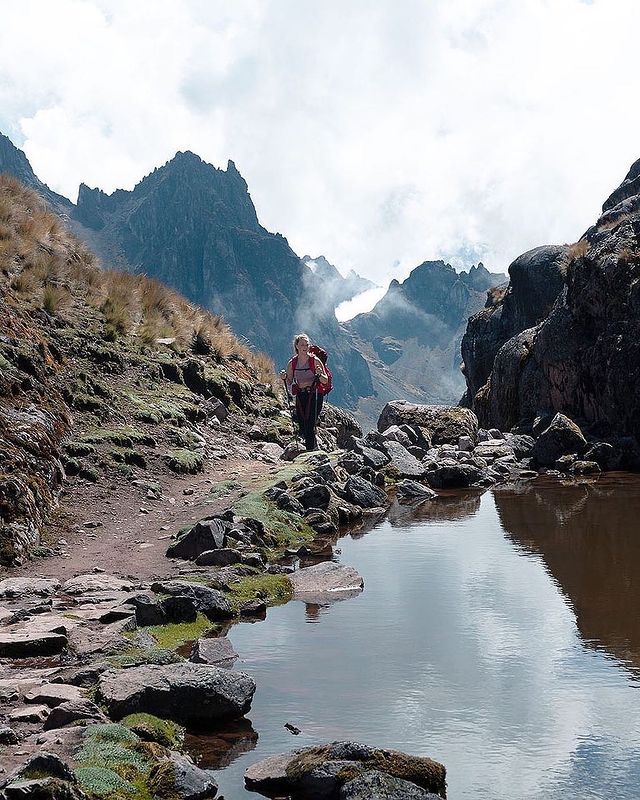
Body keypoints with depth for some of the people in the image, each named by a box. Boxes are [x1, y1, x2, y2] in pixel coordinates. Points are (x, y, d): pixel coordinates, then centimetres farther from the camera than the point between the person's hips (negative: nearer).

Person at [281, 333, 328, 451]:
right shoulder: (292, 363, 5)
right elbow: (289, 382, 13)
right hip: (300, 396, 4)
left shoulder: (315, 361, -6)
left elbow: (325, 381, -4)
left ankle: (311, 449, -8)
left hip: (314, 395, -4)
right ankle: (313, 447, 27)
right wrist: (284, 378, -8)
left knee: (310, 424, -14)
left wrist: (319, 374, -24)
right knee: (302, 424, 7)